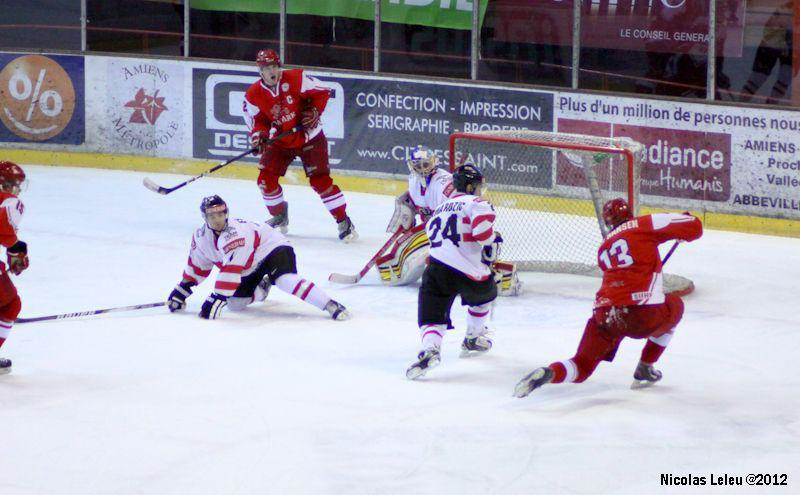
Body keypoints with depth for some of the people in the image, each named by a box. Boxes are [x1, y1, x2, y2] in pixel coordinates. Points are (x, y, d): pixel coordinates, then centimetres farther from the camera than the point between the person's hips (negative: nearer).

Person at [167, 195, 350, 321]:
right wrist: (182, 289, 10)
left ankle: (330, 305, -44)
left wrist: (216, 298, -39)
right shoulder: (202, 236, -6)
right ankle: (261, 290, 27)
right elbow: (198, 265, 11)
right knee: (235, 303, -7)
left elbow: (231, 270, -38)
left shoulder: (234, 233, -32)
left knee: (284, 279, -36)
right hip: (250, 271, 9)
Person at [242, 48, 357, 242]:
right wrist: (258, 134, -19)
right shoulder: (254, 95, -8)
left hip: (309, 137, -4)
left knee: (320, 180, -11)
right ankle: (279, 215, 21)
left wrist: (314, 112, -20)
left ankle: (344, 221, -3)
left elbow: (322, 92, -9)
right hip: (280, 140, 4)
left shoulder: (295, 79, -19)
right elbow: (258, 119, 1)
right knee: (266, 179, -5)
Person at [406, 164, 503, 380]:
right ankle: (473, 339, 41)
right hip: (470, 273, -3)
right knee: (484, 293, 30)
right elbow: (482, 221, -20)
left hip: (436, 270, 3)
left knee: (431, 316, -2)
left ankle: (430, 348, -33)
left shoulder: (440, 209, 25)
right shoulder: (475, 203, 0)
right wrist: (490, 243, -2)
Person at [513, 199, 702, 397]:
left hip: (605, 316, 4)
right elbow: (693, 227, 3)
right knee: (674, 306, 30)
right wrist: (688, 219, 26)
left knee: (581, 367, 16)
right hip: (645, 314, -4)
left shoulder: (604, 248, 24)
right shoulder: (644, 225, 6)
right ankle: (645, 369, 28)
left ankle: (549, 373, -19)